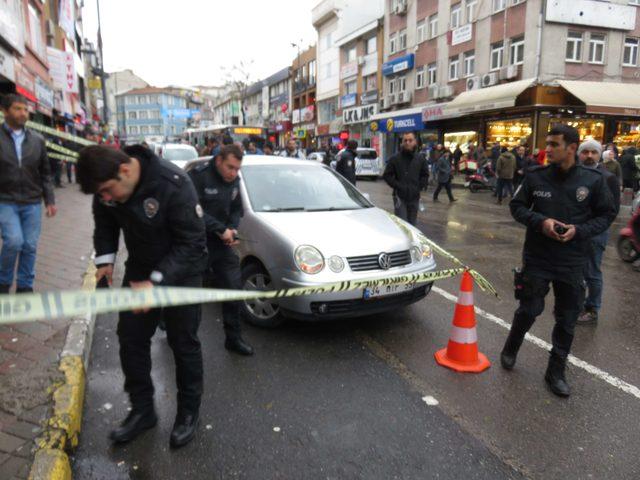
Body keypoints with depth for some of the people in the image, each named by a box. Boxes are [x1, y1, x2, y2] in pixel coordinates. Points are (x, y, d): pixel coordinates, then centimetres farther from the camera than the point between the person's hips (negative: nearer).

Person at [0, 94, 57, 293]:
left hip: (32, 202, 3)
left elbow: (45, 173, 11)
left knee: (30, 246, 3)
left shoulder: (37, 140, 8)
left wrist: (50, 200, 5)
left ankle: (25, 287, 17)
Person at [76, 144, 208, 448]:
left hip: (181, 270, -6)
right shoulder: (108, 185, -12)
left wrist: (156, 282, -32)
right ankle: (142, 410, 25)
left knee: (183, 342, 2)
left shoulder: (173, 184, -31)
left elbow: (191, 242, -27)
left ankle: (189, 412, 22)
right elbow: (105, 224, 5)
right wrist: (105, 259, -10)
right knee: (130, 337, 8)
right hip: (139, 269, 6)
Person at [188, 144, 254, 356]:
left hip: (222, 244, 6)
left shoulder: (234, 181, 5)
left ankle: (233, 338, 18)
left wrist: (233, 228, -5)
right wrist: (221, 229, -23)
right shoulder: (198, 176, -16)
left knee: (234, 288, 5)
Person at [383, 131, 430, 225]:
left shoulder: (420, 159, 7)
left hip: (414, 197, 4)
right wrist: (398, 186, -11)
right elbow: (387, 175, -2)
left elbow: (425, 175, 15)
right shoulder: (394, 159, -3)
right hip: (400, 197, -3)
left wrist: (418, 186, 0)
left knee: (412, 224, 12)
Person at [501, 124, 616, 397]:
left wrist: (579, 230, -15)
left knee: (567, 320, 10)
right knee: (528, 311, 9)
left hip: (572, 262, 1)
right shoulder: (536, 176, -5)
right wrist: (540, 221, -14)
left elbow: (606, 215, 3)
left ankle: (556, 371, 27)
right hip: (537, 259, -1)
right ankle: (510, 350, 36)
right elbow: (517, 206, 4)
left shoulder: (593, 180, -5)